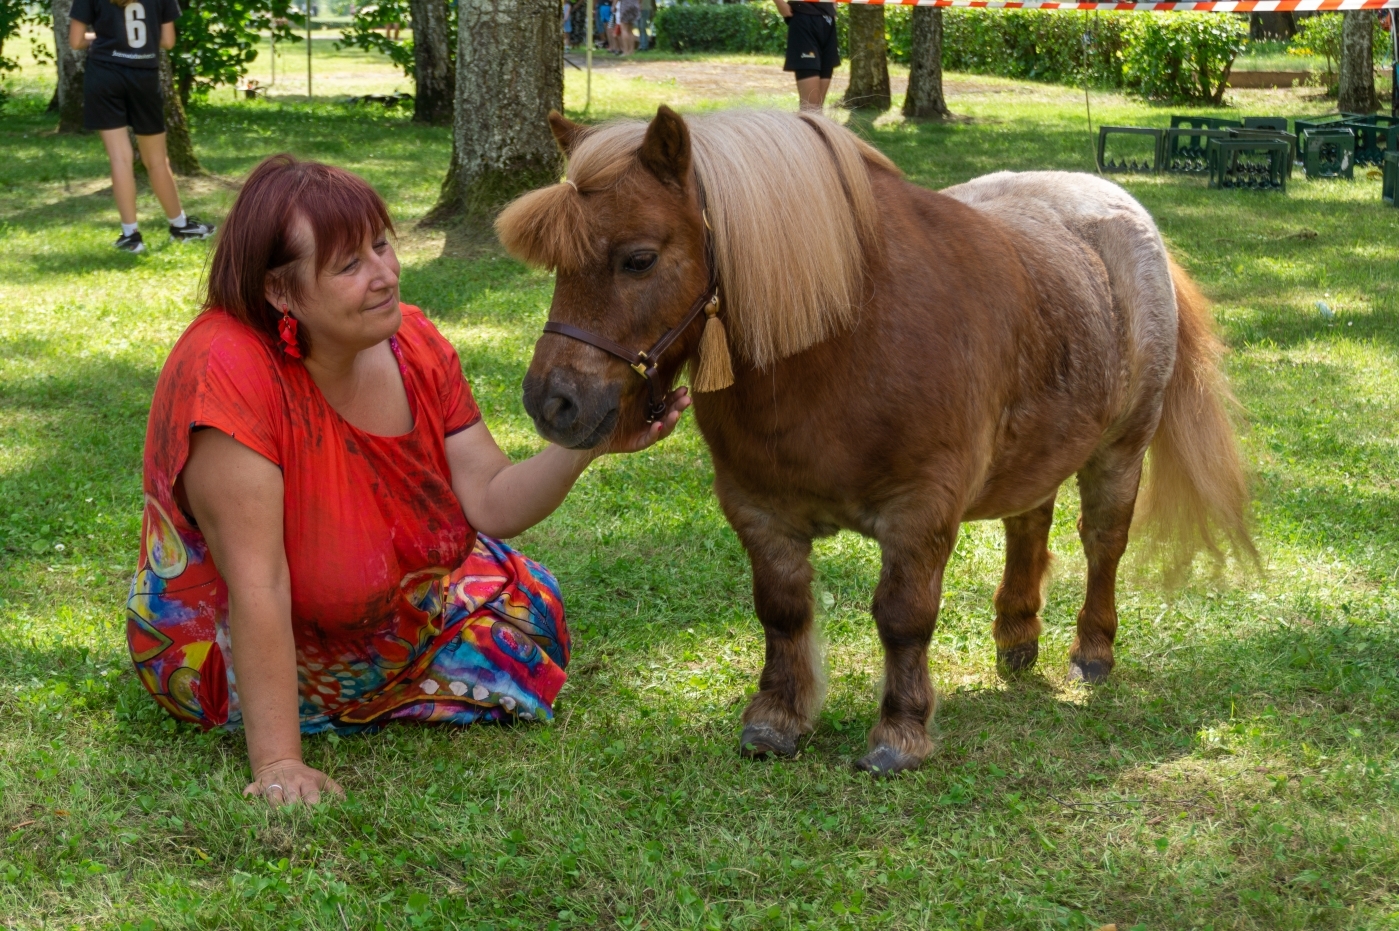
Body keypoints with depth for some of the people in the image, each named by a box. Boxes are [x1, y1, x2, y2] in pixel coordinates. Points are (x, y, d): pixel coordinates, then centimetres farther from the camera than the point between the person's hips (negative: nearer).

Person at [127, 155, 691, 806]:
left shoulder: (412, 344, -11)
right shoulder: (230, 370, -33)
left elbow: (491, 503, -7)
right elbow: (258, 586, -35)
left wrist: (584, 444, -25)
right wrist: (278, 765, -36)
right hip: (230, 655, -7)